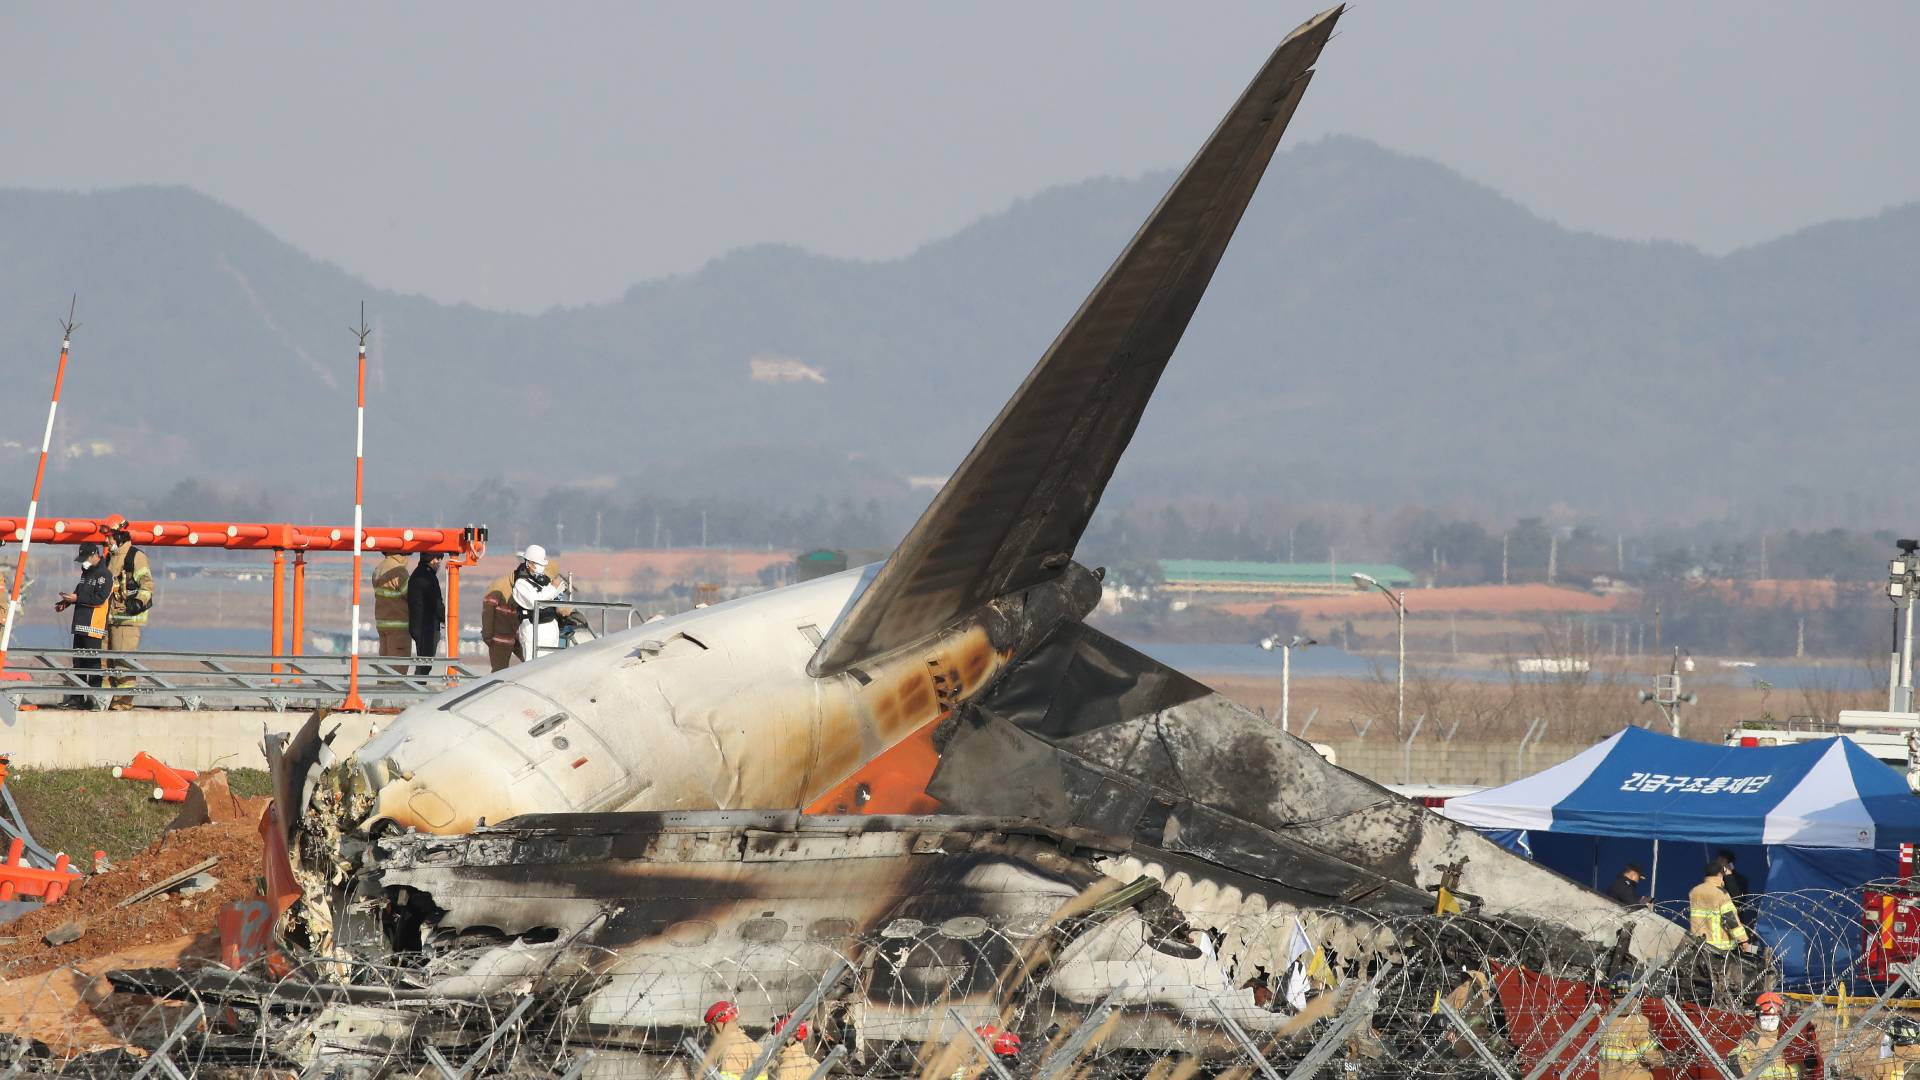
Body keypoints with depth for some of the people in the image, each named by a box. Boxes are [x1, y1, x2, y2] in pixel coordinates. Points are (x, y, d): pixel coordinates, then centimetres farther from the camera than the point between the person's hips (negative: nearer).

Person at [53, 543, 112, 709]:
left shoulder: (105, 575, -10)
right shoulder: (86, 573, 19)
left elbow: (99, 598, -19)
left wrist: (76, 599, -18)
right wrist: (66, 602, 12)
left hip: (94, 626, -10)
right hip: (80, 625, 10)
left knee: (92, 663, -9)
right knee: (78, 661, 11)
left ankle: (94, 698, -7)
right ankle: (77, 697, 16)